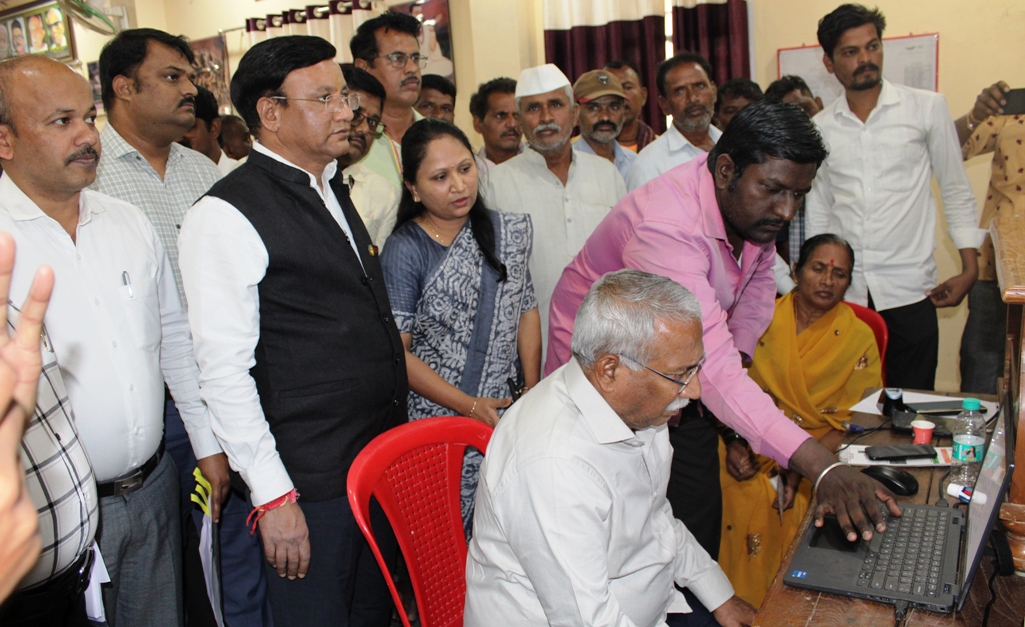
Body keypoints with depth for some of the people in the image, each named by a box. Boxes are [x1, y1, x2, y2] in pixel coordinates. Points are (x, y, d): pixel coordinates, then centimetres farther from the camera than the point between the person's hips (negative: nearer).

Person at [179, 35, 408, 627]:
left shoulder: (335, 191, 12)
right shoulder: (226, 216, -15)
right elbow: (225, 371, -17)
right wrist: (272, 495, -17)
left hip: (382, 461, 8)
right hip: (310, 482, -7)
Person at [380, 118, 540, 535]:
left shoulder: (508, 232, 6)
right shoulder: (404, 251, -9)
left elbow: (526, 309, 11)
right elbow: (396, 352, -10)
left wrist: (533, 390, 3)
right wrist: (470, 406, -13)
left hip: (508, 411, 4)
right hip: (439, 422, -4)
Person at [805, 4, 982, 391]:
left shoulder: (927, 108, 3)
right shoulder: (820, 127, 8)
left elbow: (956, 191, 7)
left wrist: (969, 268, 0)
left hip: (909, 290, -1)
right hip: (843, 293, 2)